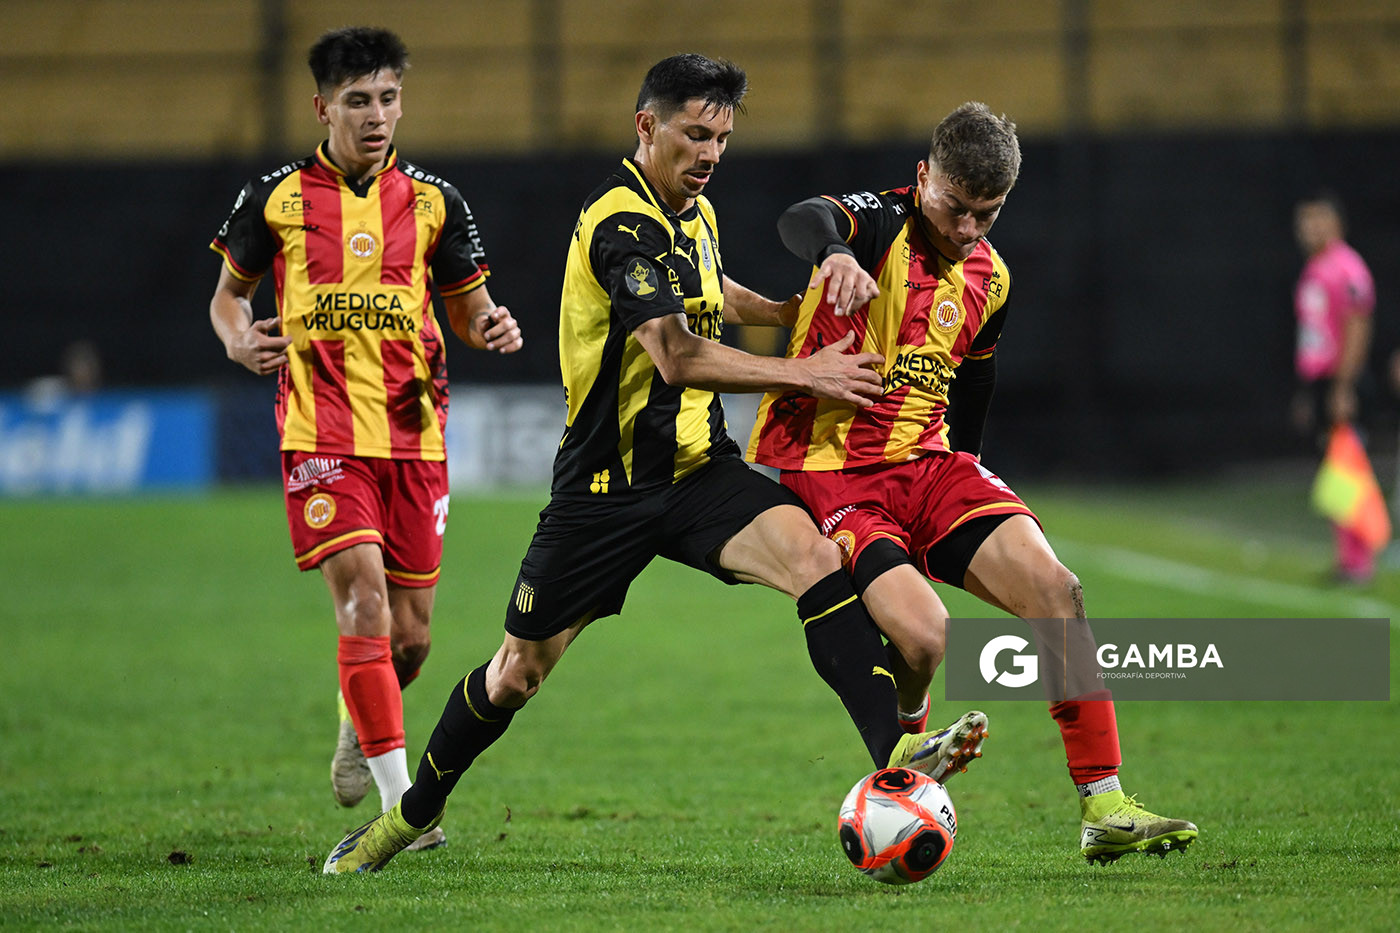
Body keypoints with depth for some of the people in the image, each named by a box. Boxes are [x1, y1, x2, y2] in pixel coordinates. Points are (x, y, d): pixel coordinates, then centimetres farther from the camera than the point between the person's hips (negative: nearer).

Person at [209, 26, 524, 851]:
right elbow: (229, 293, 14)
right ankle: (399, 799, -17)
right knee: (363, 599, -18)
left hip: (414, 435, 3)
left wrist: (492, 327, -10)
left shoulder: (433, 202, 7)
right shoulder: (277, 198, 2)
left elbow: (469, 307, 14)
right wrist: (241, 339, -8)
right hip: (322, 434, -3)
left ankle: (360, 736, 38)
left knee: (409, 635, 5)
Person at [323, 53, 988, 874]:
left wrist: (794, 310, 19)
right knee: (519, 670, 6)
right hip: (607, 487, -6)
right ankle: (415, 810, 30)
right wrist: (805, 374, -22)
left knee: (813, 554, -23)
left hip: (698, 469, 6)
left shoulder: (695, 212, 10)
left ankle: (896, 753, -33)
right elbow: (679, 357, -28)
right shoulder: (620, 224, -18)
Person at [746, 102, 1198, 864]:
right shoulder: (881, 223, -10)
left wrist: (966, 483, 29)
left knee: (1054, 588, -15)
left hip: (926, 464, 6)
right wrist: (835, 254, -57)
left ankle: (1103, 807, -11)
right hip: (824, 467, -6)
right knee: (923, 637, -26)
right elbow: (800, 223, -34)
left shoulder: (989, 278, 11)